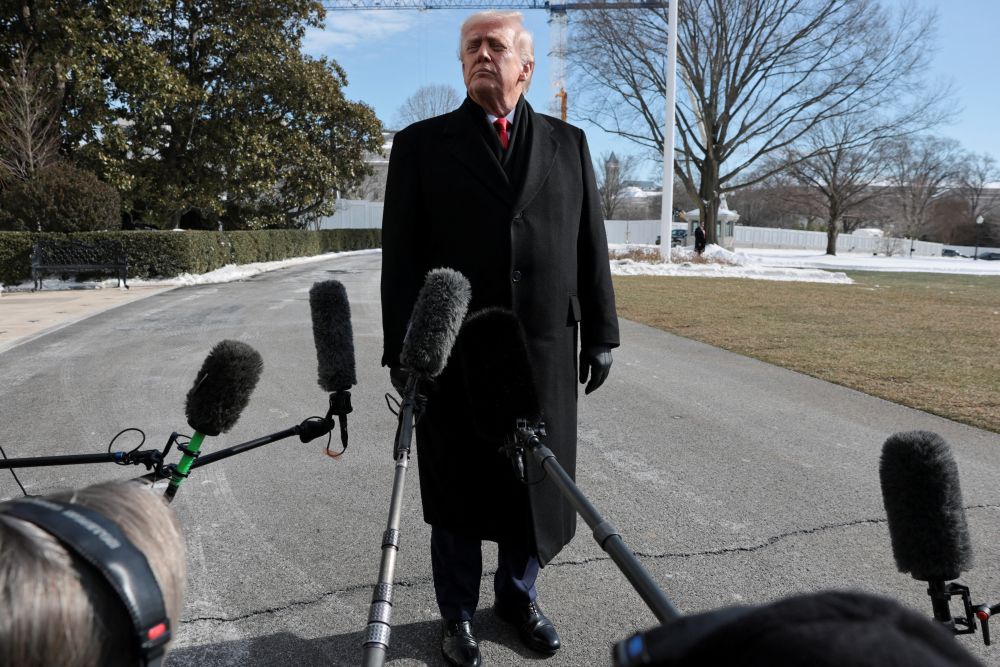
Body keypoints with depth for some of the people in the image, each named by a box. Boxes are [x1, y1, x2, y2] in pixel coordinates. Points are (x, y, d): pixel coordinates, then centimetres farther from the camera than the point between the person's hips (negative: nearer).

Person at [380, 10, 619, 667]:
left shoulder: (568, 144, 10)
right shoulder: (422, 144, 3)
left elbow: (591, 245, 9)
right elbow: (401, 256, -1)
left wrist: (600, 333, 5)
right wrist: (403, 349, -7)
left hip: (546, 351, 2)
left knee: (536, 484, 13)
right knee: (458, 490, 10)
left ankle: (519, 596, 36)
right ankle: (458, 614, 30)